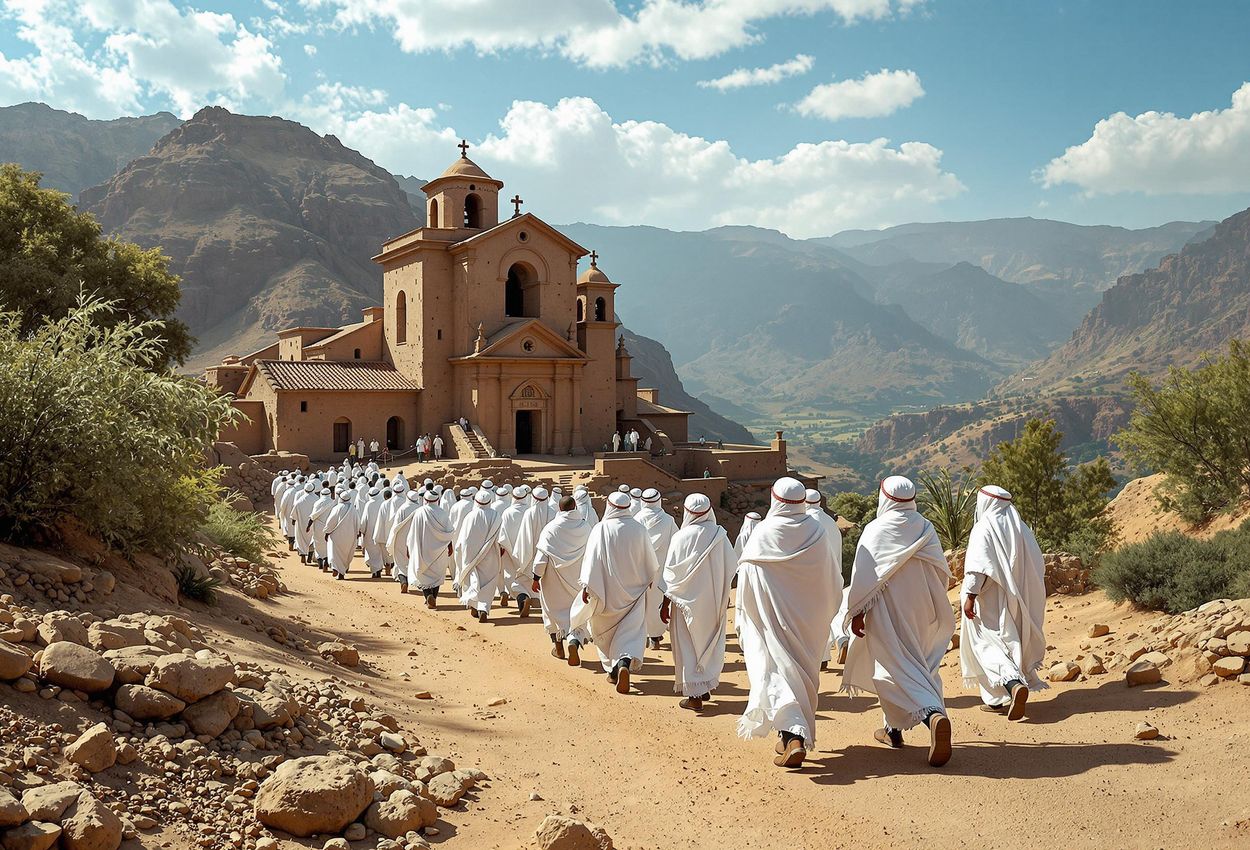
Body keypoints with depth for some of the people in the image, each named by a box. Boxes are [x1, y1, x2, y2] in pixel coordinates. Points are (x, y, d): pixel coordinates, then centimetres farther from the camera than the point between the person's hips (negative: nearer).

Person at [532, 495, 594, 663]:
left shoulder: (551, 527, -10)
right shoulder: (585, 527, -4)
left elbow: (542, 554, -11)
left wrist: (536, 577, -5)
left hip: (554, 576, -1)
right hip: (578, 577, 1)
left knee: (554, 608, 16)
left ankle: (558, 646, 23)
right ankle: (574, 642, -16)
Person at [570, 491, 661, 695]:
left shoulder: (601, 529, -12)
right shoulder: (638, 529, -4)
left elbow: (592, 558, -14)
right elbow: (650, 557, 7)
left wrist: (587, 586, -11)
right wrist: (651, 577, 25)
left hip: (607, 589, -1)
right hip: (633, 590, 1)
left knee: (605, 631, 17)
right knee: (632, 631, 1)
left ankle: (612, 669, 23)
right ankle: (626, 662, -23)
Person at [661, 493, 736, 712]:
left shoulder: (681, 537, -15)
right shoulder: (720, 536, -5)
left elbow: (671, 573, -11)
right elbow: (732, 567, 1)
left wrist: (666, 603, -3)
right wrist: (724, 596, 15)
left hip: (688, 600, -4)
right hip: (715, 600, 4)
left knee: (688, 646, 6)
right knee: (710, 642, 19)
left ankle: (694, 695, 7)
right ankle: (706, 687, 29)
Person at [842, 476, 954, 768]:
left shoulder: (875, 530, -11)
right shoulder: (925, 528, 3)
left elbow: (864, 574, -14)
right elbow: (942, 571, 8)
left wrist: (857, 612, -9)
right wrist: (932, 606, 20)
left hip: (887, 612, -5)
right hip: (920, 611, 5)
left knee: (898, 668, -3)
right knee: (913, 663, 18)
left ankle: (933, 713, -25)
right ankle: (894, 728, 22)